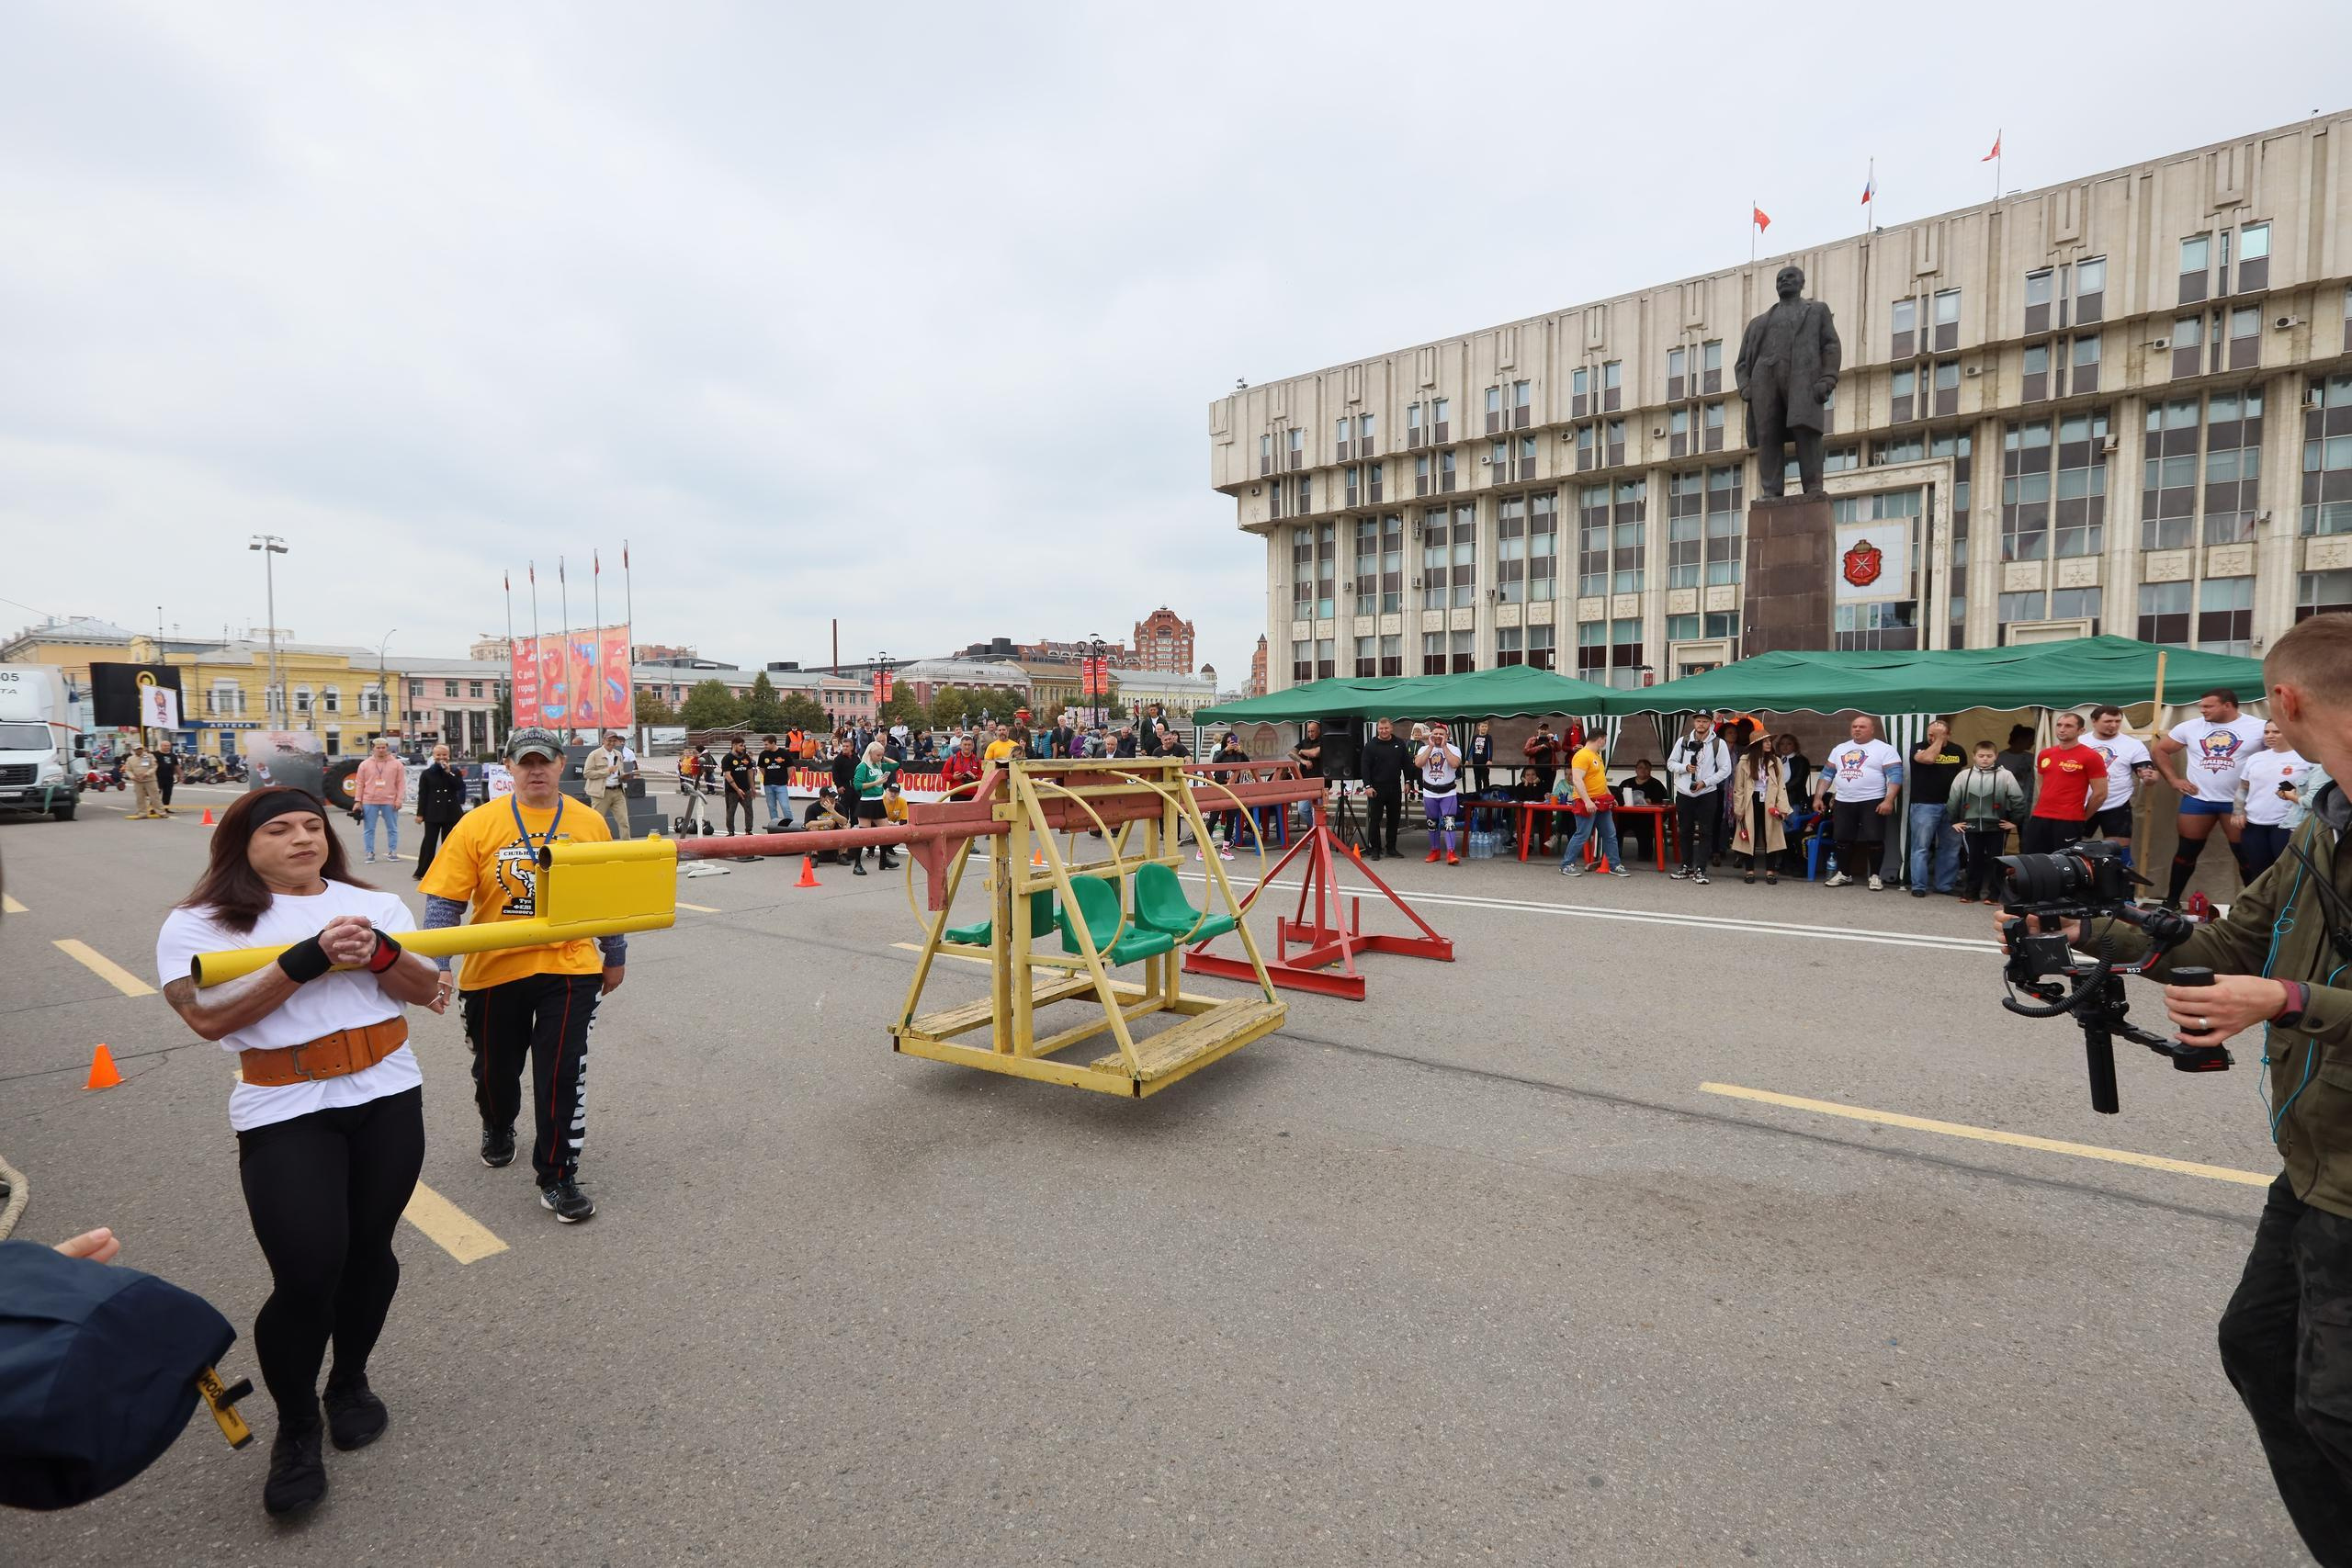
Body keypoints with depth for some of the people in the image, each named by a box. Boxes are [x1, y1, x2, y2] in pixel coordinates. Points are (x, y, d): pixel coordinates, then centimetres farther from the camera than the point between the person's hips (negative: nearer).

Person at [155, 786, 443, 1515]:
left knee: (369, 1251, 11)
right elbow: (207, 1018, -14)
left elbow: (425, 989, -2)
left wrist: (379, 952, -22)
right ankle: (295, 1427, 20)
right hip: (286, 1114, -3)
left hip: (388, 1098, 3)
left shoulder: (375, 904, 6)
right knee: (306, 1275, -7)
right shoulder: (200, 925, -1)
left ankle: (351, 1381, 37)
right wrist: (308, 959, -23)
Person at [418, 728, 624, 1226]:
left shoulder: (590, 824, -2)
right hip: (495, 970, 1)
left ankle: (557, 1176, 11)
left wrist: (615, 958, 12)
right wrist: (437, 965, -15)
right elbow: (444, 900, -6)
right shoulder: (478, 824, -6)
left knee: (562, 1073, -5)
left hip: (569, 968, -1)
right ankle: (497, 1129, 53)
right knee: (495, 1068, 21)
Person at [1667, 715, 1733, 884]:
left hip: (1707, 794, -2)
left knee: (1705, 832, -3)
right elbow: (1671, 763, 9)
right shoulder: (1683, 741, 5)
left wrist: (1705, 782, -13)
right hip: (1684, 793, 3)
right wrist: (1685, 767, -11)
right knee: (1686, 831, 11)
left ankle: (1700, 870, 0)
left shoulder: (1719, 744, -2)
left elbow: (1725, 769, -3)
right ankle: (1686, 866, 22)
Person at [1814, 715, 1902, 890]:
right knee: (1843, 840, 8)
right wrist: (1817, 797, 6)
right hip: (1842, 803, 5)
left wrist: (1889, 800, -21)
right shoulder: (1839, 749, 13)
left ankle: (1874, 876, 10)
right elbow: (1826, 774, 14)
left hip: (1872, 802, -5)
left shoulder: (1885, 750, -3)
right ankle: (1844, 874, 20)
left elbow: (1895, 776, -10)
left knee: (1874, 840, -2)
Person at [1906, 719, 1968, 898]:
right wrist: (1938, 740, -13)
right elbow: (1928, 758, -24)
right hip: (1924, 805, -4)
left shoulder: (1957, 751, 10)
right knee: (1921, 847, -4)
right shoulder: (1920, 748, -1)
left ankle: (1945, 884, 18)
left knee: (1950, 848, 9)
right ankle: (1919, 886, 1)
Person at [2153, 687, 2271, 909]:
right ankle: (2172, 899, 14)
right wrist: (2173, 780, 3)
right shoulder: (2190, 726, 2)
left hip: (2239, 802, -1)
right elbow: (2161, 750, 11)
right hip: (2197, 799, 2)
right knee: (2188, 850, 6)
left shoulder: (2259, 728, -5)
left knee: (2245, 853, 3)